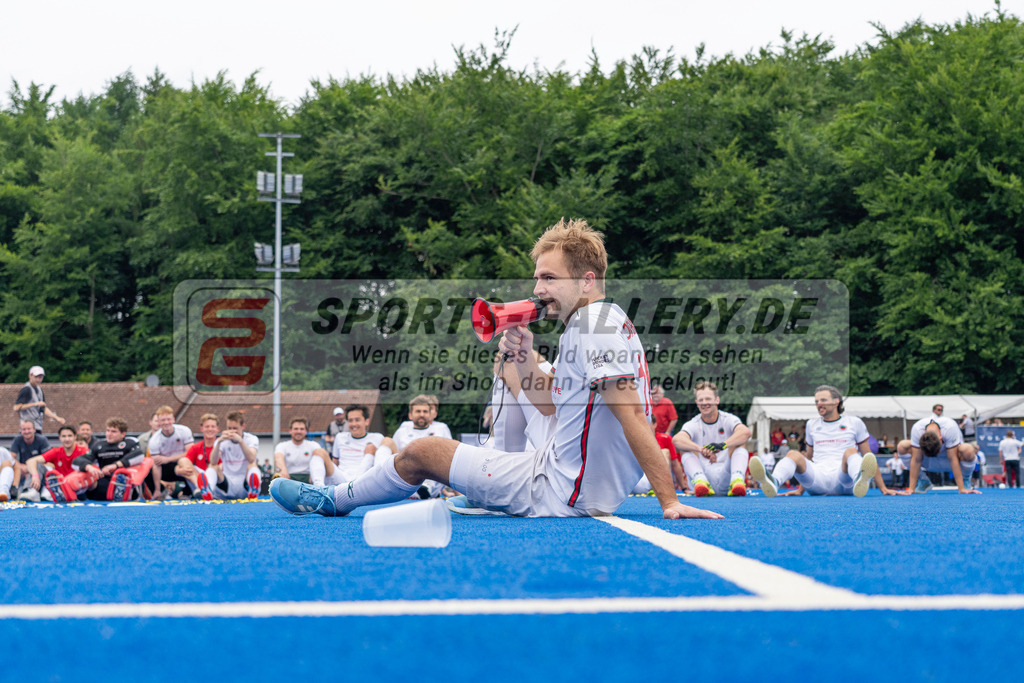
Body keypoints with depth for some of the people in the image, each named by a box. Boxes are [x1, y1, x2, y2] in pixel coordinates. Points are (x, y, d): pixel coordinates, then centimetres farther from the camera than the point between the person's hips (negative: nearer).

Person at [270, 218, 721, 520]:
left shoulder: (595, 322, -19)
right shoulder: (599, 323, 13)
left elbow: (632, 413, -25)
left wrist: (670, 501, -29)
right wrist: (523, 360, 3)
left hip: (560, 493, -9)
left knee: (420, 453, 7)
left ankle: (329, 501, 30)